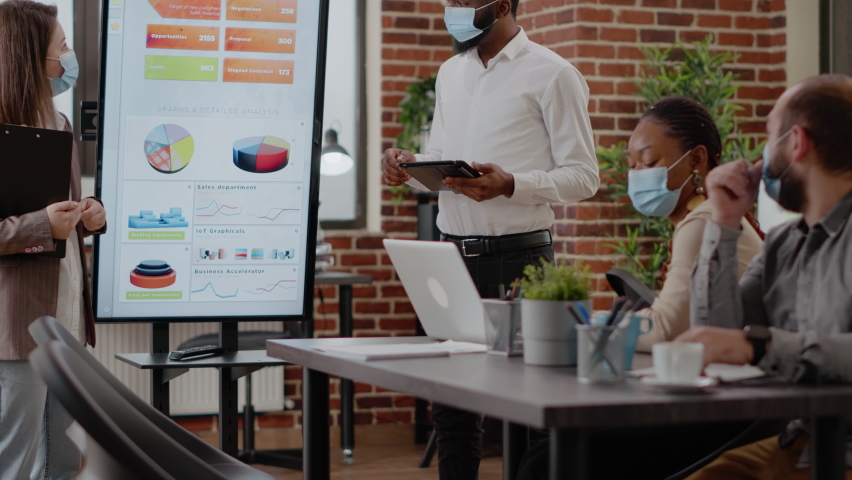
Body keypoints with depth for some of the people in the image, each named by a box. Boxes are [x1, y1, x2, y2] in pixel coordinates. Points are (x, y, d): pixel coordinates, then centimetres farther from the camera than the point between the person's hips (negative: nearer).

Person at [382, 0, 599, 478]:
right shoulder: (451, 72, 16)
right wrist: (409, 167, -1)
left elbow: (583, 177, -8)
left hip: (518, 256, -6)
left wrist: (510, 185, -23)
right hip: (454, 254, 6)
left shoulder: (552, 75, -5)